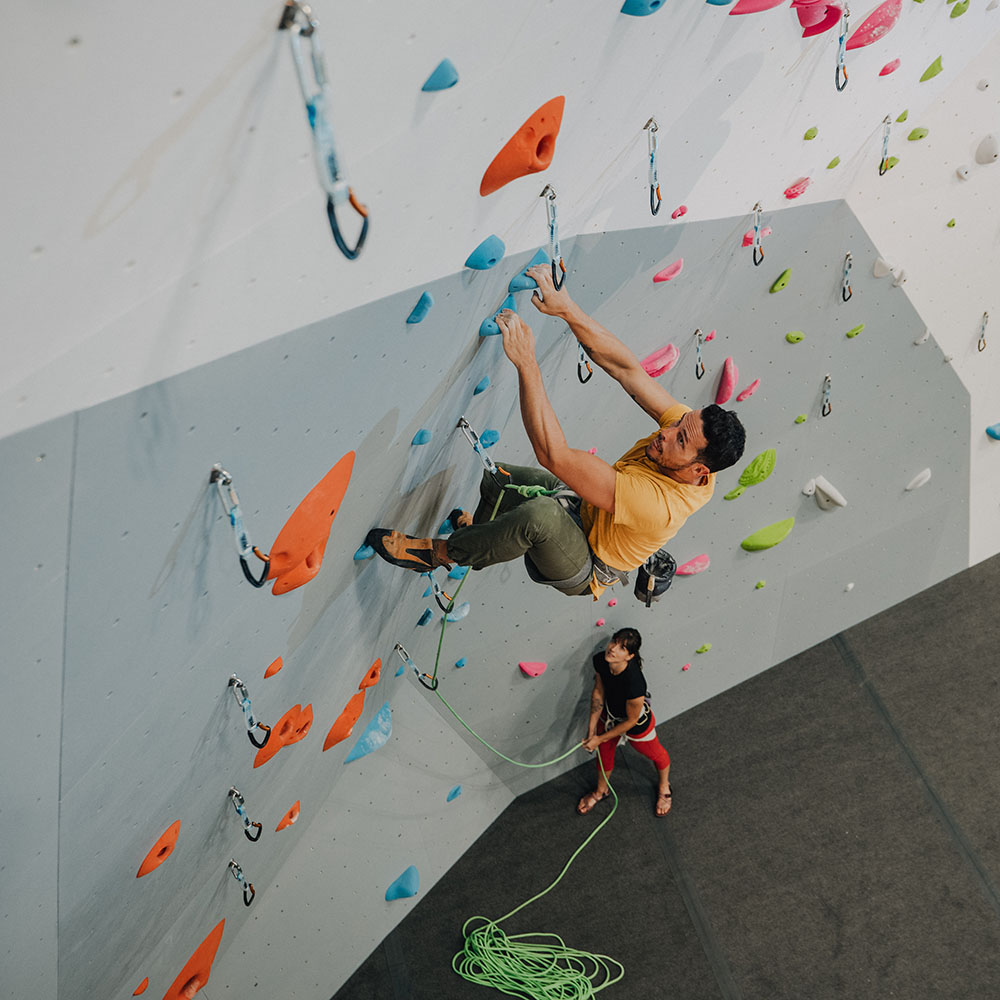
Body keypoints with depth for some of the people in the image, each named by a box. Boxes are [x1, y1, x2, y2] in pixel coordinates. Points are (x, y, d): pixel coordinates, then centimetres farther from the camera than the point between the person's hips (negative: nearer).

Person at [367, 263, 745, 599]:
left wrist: (526, 362, -47)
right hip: (584, 511, 8)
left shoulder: (659, 503, -42)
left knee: (539, 515, -38)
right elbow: (626, 367, -22)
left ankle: (441, 552, -12)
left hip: (584, 572, -8)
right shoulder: (689, 424, -21)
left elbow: (553, 454, -47)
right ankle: (480, 534, 41)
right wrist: (566, 307, -35)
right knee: (495, 478, 8)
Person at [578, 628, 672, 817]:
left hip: (636, 723, -5)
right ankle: (601, 791, 59)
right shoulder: (600, 661, -29)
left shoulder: (634, 682, -45)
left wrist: (600, 739, -17)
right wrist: (591, 729, -8)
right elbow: (599, 692, -10)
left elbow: (631, 720, -27)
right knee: (604, 752, 28)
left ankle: (664, 787, 59)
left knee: (655, 754, 26)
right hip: (609, 715, 5)